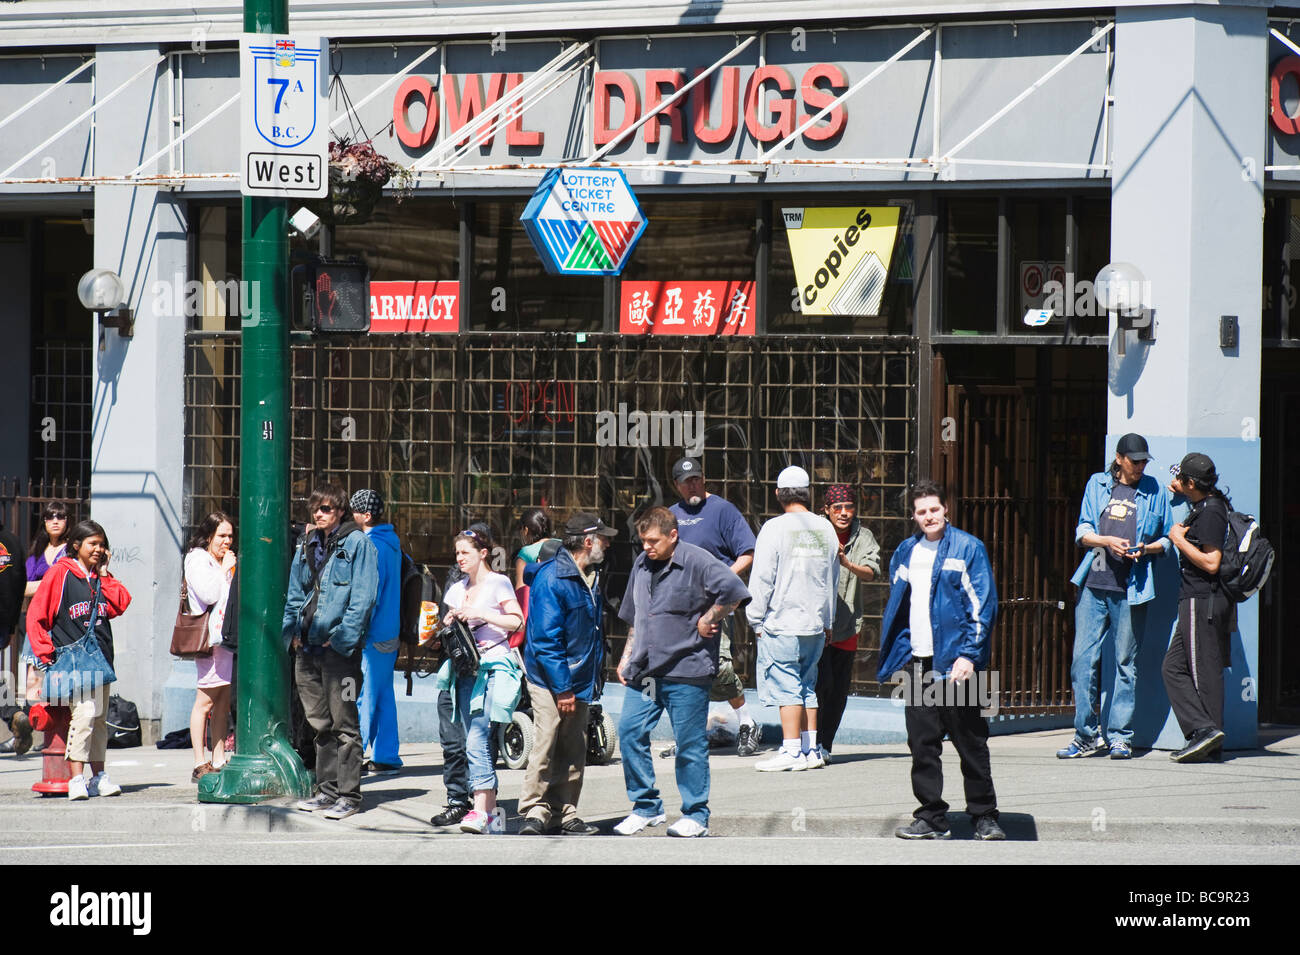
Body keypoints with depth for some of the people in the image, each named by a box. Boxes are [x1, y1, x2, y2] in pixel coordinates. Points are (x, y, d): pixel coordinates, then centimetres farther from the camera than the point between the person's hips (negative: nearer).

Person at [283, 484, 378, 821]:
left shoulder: (357, 543, -4)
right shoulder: (307, 545, 16)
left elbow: (363, 597, -10)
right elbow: (295, 593, 23)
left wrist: (342, 637, -15)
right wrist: (293, 631, 10)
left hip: (339, 646, -7)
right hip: (308, 647, 7)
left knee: (344, 724, -6)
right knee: (320, 723, 12)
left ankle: (349, 795, -4)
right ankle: (327, 790, 19)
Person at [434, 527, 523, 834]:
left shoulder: (498, 583, -1)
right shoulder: (457, 589, 18)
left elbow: (518, 622, -9)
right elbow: (449, 628, 27)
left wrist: (480, 614, -16)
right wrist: (450, 624, 4)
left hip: (494, 667, -7)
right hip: (466, 669, 8)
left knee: (476, 742, -19)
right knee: (476, 743, 5)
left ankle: (481, 811, -24)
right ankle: (491, 813, 8)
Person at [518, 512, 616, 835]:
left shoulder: (589, 578, 11)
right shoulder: (551, 579, -17)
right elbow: (546, 639, -19)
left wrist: (591, 680, 18)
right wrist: (563, 688, -20)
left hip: (578, 679, 8)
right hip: (548, 679, -8)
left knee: (573, 749, 8)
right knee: (546, 745, -9)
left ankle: (565, 812, 14)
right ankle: (535, 812, -2)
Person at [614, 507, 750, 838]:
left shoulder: (698, 562, -10)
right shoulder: (642, 565, 14)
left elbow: (733, 592, -21)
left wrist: (706, 622, -12)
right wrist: (626, 657, 21)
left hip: (686, 672, -7)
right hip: (644, 671, 7)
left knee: (690, 743, 0)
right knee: (630, 731, 1)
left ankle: (695, 815, 9)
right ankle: (646, 807, 12)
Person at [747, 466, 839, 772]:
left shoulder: (775, 529, -10)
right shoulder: (825, 529, 7)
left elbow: (762, 579, -10)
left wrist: (757, 619, -1)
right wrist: (827, 621, 25)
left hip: (782, 623, -6)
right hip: (816, 625, 6)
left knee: (785, 686, -3)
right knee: (806, 685, 13)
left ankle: (792, 751, -5)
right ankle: (811, 749, 13)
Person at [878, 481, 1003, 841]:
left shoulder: (968, 548, -3)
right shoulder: (906, 552, 13)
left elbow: (983, 605, -7)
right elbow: (896, 605, 23)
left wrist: (969, 655, -15)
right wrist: (894, 655, 14)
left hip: (953, 659, -5)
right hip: (916, 660, 5)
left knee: (969, 740, 0)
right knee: (922, 743, 5)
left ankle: (985, 815, 8)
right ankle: (932, 817, 11)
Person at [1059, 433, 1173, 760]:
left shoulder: (1154, 491, 10)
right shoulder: (1097, 485, 13)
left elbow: (1166, 539, 14)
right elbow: (1083, 532, 11)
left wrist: (1146, 549, -7)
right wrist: (1108, 541, -9)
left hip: (1130, 588, -1)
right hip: (1094, 585, 1)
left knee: (1126, 662, -1)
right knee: (1082, 658, -3)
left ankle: (1120, 736, 5)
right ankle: (1088, 735, 5)